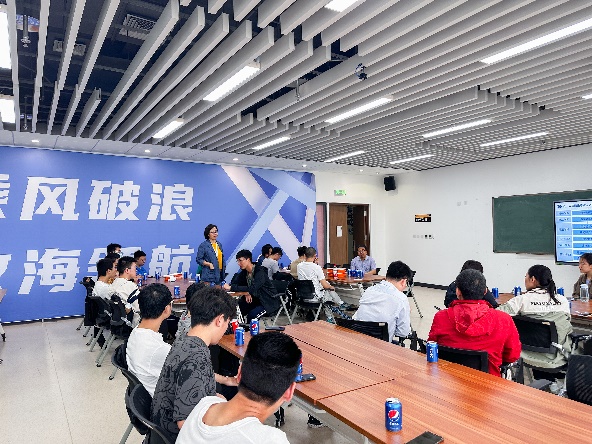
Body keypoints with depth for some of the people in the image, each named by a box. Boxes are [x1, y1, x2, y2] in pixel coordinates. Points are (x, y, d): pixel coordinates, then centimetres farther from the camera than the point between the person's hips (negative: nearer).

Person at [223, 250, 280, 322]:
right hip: (256, 300, 7)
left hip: (269, 302, -7)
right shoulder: (244, 272, 2)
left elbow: (252, 289, -33)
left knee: (252, 314, -29)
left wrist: (231, 288, -35)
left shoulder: (260, 272, -22)